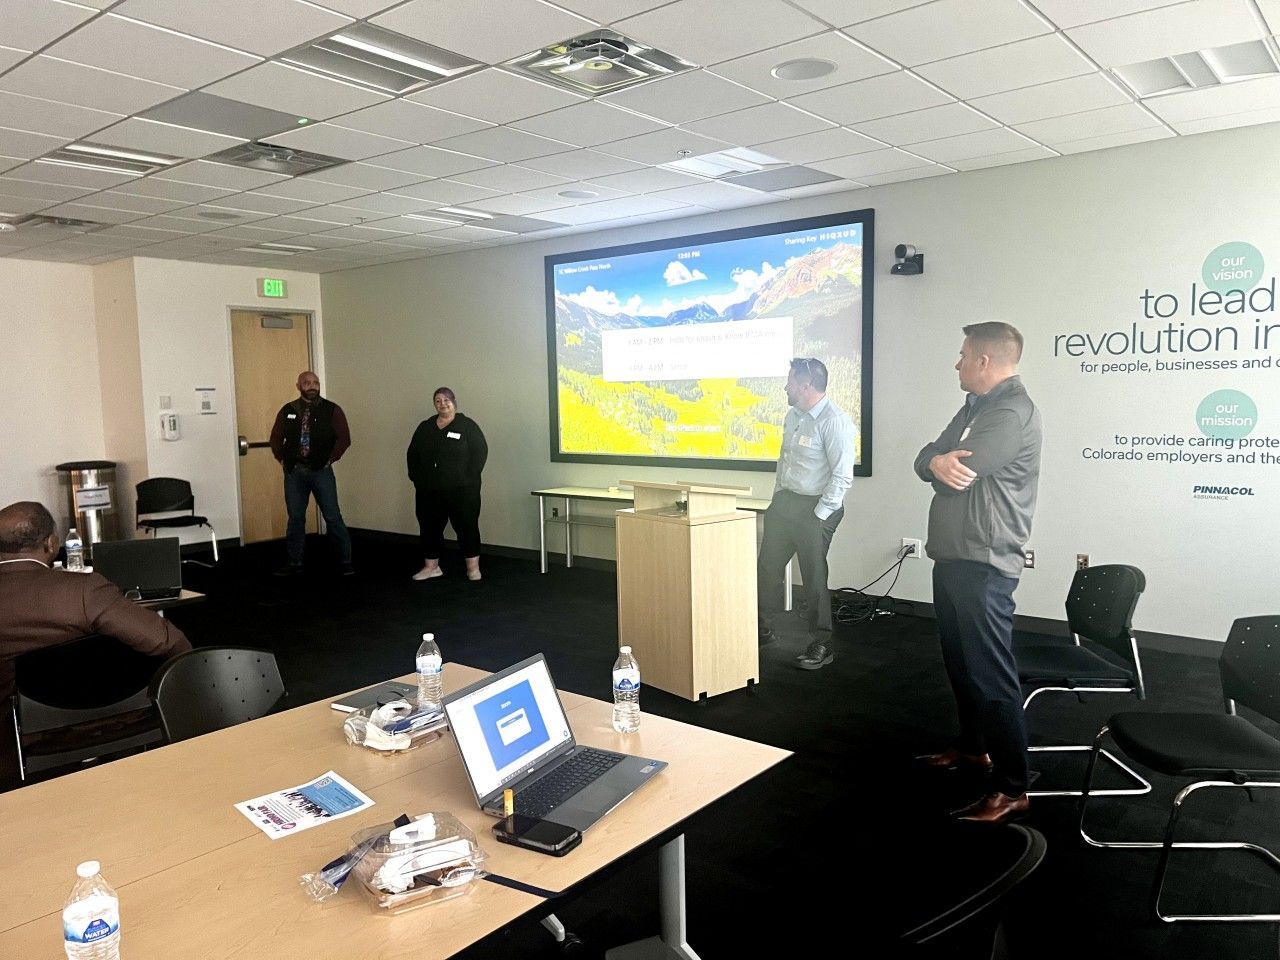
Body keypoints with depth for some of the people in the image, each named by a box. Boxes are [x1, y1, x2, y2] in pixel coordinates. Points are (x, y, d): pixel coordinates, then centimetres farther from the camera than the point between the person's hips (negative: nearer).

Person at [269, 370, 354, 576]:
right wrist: (282, 459, 5)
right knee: (295, 518, 9)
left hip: (321, 471, -3)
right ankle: (294, 562, 19)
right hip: (293, 472, 3)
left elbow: (344, 438, -4)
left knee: (332, 517, -3)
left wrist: (330, 459, -7)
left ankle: (346, 561, 6)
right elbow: (276, 438, 14)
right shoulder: (287, 411, 7)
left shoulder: (331, 410, -1)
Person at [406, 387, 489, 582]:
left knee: (466, 527, -1)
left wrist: (469, 478, -11)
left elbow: (480, 452, -6)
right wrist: (417, 478, 5)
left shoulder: (467, 425, -1)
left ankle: (473, 567, 7)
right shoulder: (425, 427, 13)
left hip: (461, 490, -4)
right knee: (429, 527, 8)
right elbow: (412, 454, 16)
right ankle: (431, 566, 19)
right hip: (428, 491, 4)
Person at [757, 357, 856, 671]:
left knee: (814, 577, -1)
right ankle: (763, 629, 32)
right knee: (767, 568, 15)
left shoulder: (834, 421, -19)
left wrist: (819, 515, -18)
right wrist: (776, 499, 16)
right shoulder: (793, 415, 8)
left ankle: (822, 646, 15)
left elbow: (842, 476, -21)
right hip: (784, 503, 9)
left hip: (815, 507, -8)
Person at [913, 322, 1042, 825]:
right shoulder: (976, 406, 16)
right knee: (960, 661, 21)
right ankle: (973, 745, 38)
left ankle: (1011, 788, 2)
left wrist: (940, 463, -1)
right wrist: (937, 461, -16)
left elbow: (959, 472, -24)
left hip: (983, 563, -10)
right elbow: (926, 460, 8)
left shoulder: (1013, 412, -16)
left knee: (991, 674, -6)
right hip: (952, 556, 10)